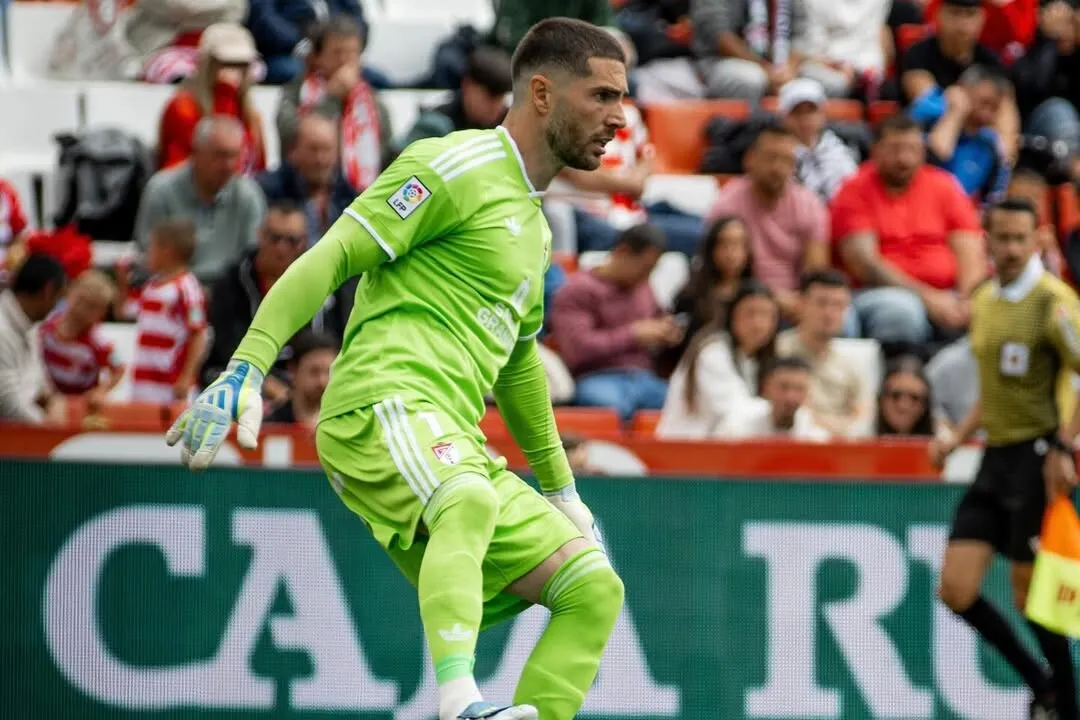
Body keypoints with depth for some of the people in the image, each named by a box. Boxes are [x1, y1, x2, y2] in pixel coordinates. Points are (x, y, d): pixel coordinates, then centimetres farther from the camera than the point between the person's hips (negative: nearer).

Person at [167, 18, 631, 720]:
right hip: (386, 402, -9)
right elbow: (329, 260, -9)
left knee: (594, 587, -1)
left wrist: (559, 485, 42)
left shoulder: (534, 225, 26)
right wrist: (246, 369, -21)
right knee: (470, 500, -40)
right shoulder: (455, 168, -2)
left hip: (455, 445, 9)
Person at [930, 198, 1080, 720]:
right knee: (957, 590, 1)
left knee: (1031, 594, -2)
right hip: (993, 457, 8)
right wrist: (957, 437, 16)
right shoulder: (984, 301, 12)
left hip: (1036, 458, -8)